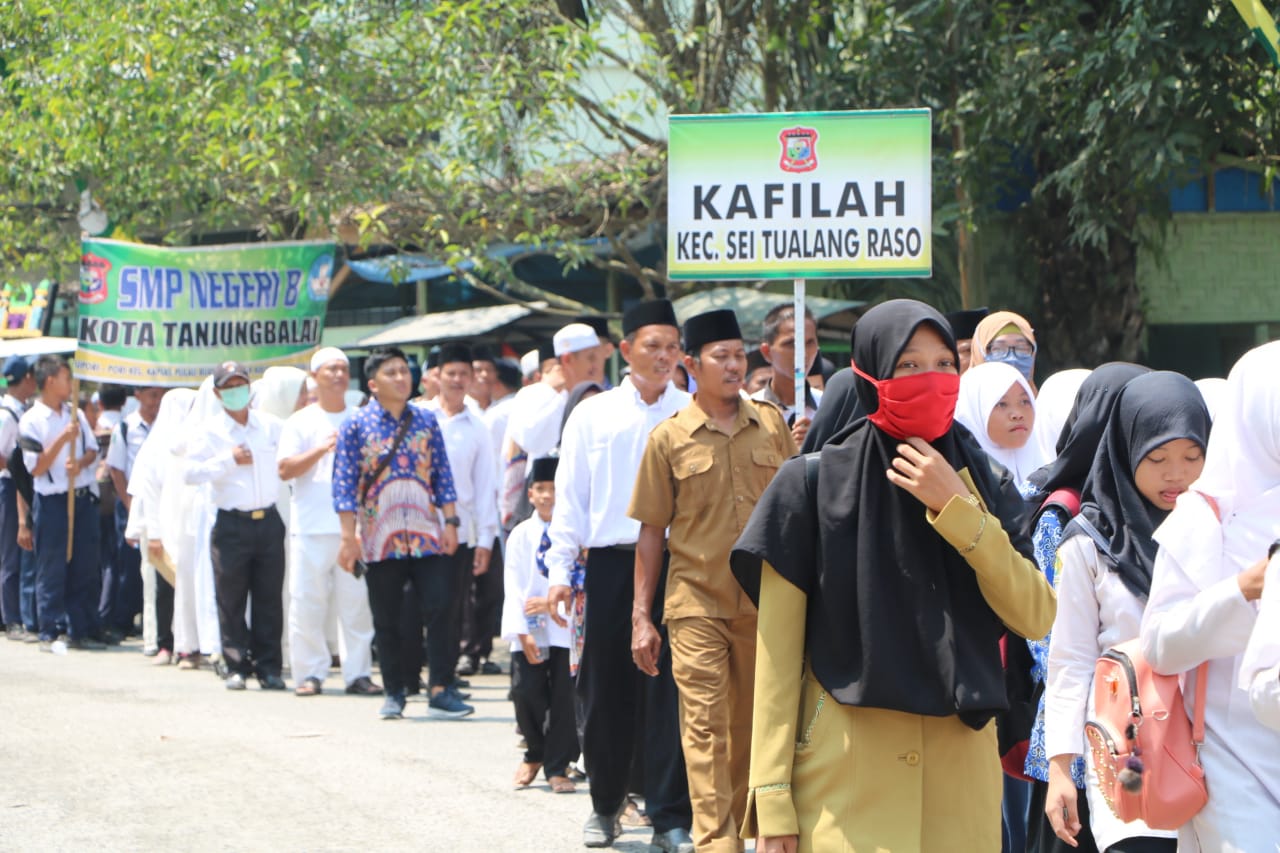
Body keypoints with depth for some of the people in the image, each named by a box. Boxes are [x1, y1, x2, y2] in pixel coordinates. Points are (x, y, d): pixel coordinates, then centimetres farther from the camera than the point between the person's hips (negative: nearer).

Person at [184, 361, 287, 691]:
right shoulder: (211, 431, 2)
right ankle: (237, 666, 8)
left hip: (268, 521, 2)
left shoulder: (272, 426, 9)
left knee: (269, 598, 3)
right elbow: (191, 472, -5)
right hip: (231, 524, -2)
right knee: (231, 599, 0)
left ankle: (269, 667, 9)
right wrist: (228, 460, -10)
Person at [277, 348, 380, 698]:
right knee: (307, 602, -4)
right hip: (310, 525, -2)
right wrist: (321, 450, -14)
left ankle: (358, 672, 4)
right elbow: (285, 470, -3)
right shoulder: (300, 422, 8)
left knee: (357, 603, -2)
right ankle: (309, 673, 3)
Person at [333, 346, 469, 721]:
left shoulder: (426, 420, 9)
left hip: (427, 535, 2)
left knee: (438, 610, -7)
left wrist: (449, 522, 3)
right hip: (380, 539, -2)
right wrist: (349, 536, -8)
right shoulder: (356, 425, 0)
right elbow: (344, 483, -2)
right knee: (387, 620, 5)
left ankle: (440, 691, -5)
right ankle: (394, 693, 14)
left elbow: (442, 475, 10)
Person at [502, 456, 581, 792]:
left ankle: (557, 768, 10)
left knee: (565, 697, -4)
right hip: (530, 630, 1)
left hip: (567, 628, -1)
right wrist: (522, 632, -10)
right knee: (526, 692, -3)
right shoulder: (521, 535, 4)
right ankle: (534, 755, 22)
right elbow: (514, 587, -1)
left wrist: (550, 603, -17)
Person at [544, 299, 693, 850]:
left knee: (669, 687, -5)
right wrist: (560, 570, 2)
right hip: (611, 563, 1)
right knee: (606, 687, 6)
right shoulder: (593, 414, 9)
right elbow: (570, 496, 9)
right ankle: (606, 804, 21)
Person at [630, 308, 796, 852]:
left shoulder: (772, 426, 6)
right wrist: (641, 617, 1)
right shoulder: (669, 438, 1)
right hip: (696, 603, -2)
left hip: (765, 602, 2)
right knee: (705, 725, -8)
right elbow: (651, 531, 4)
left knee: (752, 725, 9)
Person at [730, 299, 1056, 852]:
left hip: (961, 768, 3)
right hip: (844, 773, -3)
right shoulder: (813, 484, -2)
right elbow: (777, 655, -4)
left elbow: (1037, 618, -3)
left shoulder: (981, 482, 8)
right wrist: (773, 798, -9)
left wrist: (956, 510, -11)